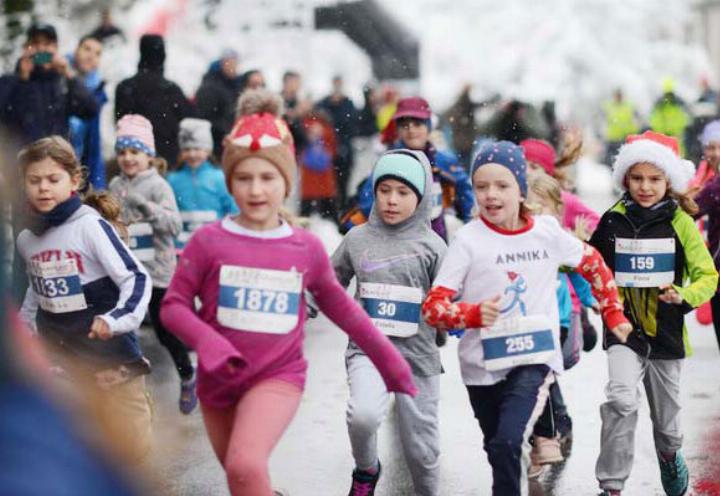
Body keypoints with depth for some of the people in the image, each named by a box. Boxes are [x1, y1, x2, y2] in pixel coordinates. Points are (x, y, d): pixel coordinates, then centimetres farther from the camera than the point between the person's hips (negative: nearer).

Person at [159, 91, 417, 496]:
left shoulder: (307, 249, -2)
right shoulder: (209, 241, -6)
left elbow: (343, 309, 10)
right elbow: (174, 305, -4)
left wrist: (392, 364, 14)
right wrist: (209, 344, -23)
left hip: (278, 376, -2)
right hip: (219, 382, 2)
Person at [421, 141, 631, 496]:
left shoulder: (547, 231, -3)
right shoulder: (468, 239, -9)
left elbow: (593, 264, 16)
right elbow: (432, 306, -13)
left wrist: (614, 315, 17)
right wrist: (473, 314, -31)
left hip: (534, 358, -1)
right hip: (482, 364, 1)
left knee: (509, 441, -24)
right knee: (497, 449, 18)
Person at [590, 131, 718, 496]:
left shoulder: (680, 223, -5)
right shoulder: (613, 221, -1)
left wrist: (684, 296, -25)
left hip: (666, 330, 1)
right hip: (624, 328, -1)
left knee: (666, 413, 16)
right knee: (622, 399, -24)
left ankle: (669, 454, 50)